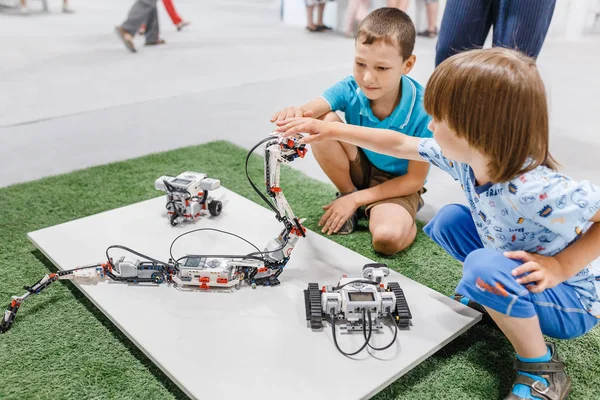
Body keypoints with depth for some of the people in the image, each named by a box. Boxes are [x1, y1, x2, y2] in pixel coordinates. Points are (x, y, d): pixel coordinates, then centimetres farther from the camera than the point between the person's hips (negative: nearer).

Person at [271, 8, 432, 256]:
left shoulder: (423, 110, -26)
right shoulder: (350, 89, -20)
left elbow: (415, 179, -18)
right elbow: (312, 109, -37)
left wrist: (357, 199, -20)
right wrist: (295, 114, -62)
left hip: (397, 183, -3)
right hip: (358, 169, 4)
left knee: (387, 238, -35)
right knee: (325, 122, -25)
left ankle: (406, 218, 3)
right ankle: (347, 192, -2)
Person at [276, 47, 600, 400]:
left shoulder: (538, 191, -38)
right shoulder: (465, 156, -14)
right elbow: (400, 144, -1)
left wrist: (560, 266, -29)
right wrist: (333, 130, -2)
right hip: (516, 266, 7)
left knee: (485, 267, -33)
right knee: (450, 218, 2)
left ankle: (542, 369, -10)